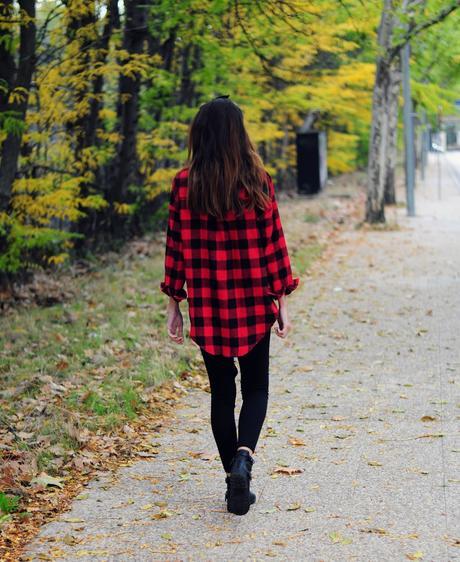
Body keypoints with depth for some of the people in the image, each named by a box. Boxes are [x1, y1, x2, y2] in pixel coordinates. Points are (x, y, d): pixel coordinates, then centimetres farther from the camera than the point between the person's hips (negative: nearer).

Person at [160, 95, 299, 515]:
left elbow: (176, 246, -1)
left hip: (206, 306, 1)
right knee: (256, 387, 13)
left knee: (221, 391, 12)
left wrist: (174, 303, 7)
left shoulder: (184, 184, -3)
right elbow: (274, 244, -4)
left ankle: (236, 484, 15)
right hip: (254, 304, -1)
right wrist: (282, 300, 3)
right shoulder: (258, 181, -5)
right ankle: (244, 455, -13)